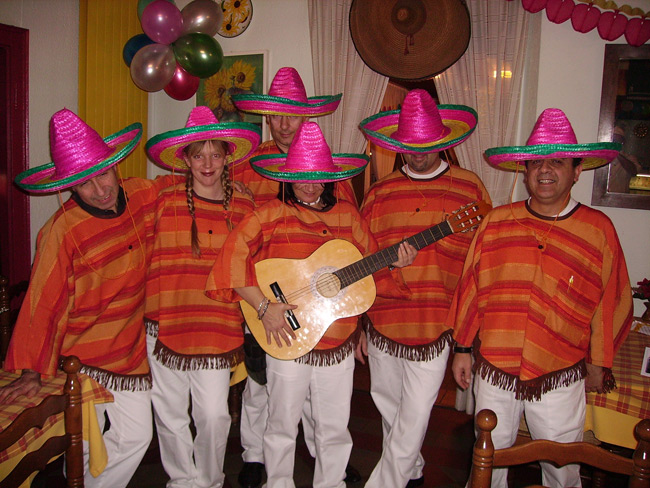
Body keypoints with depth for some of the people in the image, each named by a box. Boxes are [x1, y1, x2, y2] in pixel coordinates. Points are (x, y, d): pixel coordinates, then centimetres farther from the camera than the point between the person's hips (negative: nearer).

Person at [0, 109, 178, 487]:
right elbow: (42, 301, -15)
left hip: (132, 349, 5)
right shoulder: (63, 229, -19)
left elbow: (176, 183, 16)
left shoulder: (143, 194, -6)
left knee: (136, 436, 11)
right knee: (86, 447, 4)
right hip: (82, 355, -5)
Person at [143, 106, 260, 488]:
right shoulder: (165, 202, 0)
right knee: (170, 412, 10)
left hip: (218, 326, 0)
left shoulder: (243, 207, 3)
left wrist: (246, 324, 10)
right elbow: (147, 258, 5)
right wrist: (152, 316, 0)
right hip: (166, 323, 1)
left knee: (214, 414, 2)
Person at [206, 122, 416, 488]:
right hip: (288, 341, -3)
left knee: (335, 428, 16)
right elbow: (231, 259, -15)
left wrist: (394, 261, -8)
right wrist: (264, 307, -20)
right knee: (283, 426, 15)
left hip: (339, 343, 3)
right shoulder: (272, 215, -7)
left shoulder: (347, 215, 5)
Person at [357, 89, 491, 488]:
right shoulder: (380, 193, 3)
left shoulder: (470, 189, -1)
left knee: (413, 420, -1)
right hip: (383, 323, 3)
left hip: (435, 327, -3)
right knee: (389, 408, 19)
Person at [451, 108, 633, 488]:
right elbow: (471, 288, 4)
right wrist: (463, 347, 7)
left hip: (559, 382, -1)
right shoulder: (495, 223, -2)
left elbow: (611, 301, 3)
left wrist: (598, 364, 9)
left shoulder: (599, 229, -5)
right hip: (494, 372, 2)